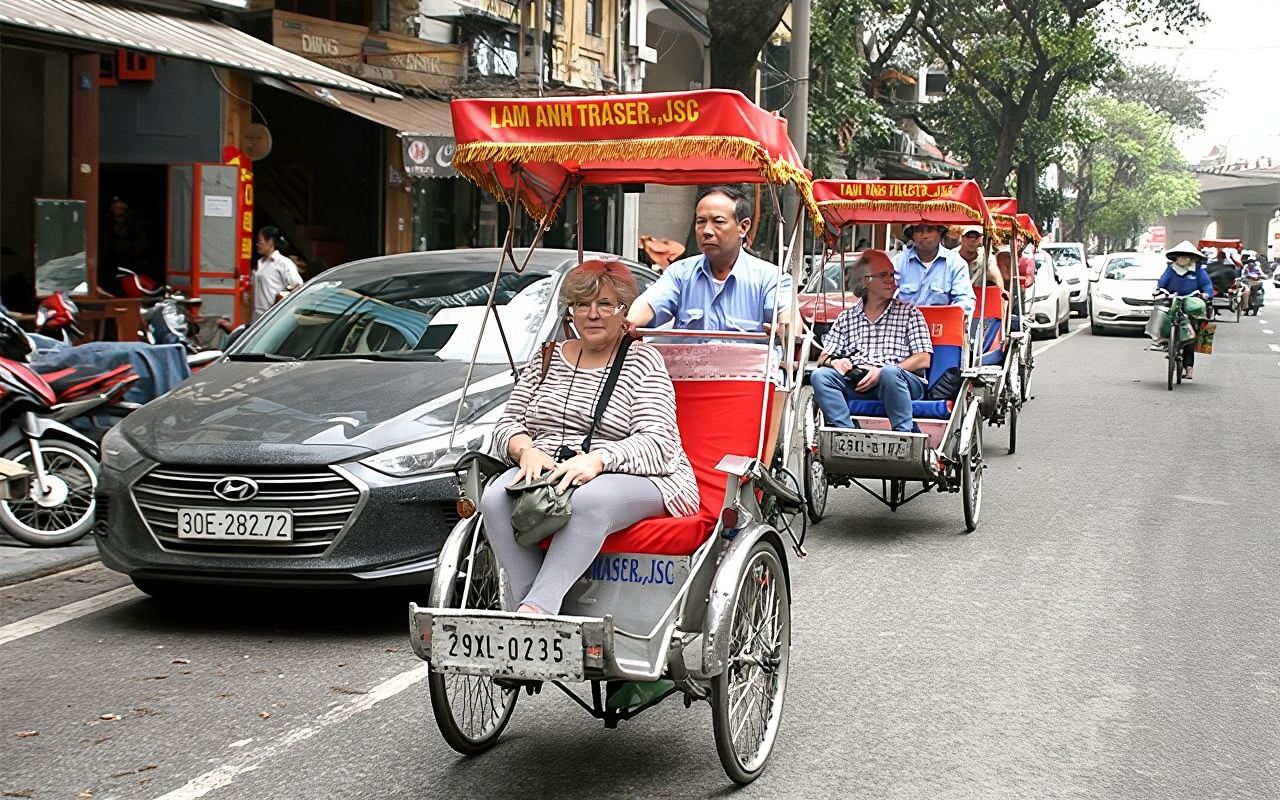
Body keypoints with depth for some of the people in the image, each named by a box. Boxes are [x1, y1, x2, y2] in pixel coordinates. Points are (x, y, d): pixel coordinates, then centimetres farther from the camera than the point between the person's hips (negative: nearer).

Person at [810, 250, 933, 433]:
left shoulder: (909, 312, 14)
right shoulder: (846, 317, 22)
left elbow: (924, 360, 2)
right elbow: (823, 357, 20)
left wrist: (881, 372, -11)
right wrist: (833, 362, -7)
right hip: (856, 382, 3)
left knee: (889, 373, -37)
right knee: (820, 375, -23)